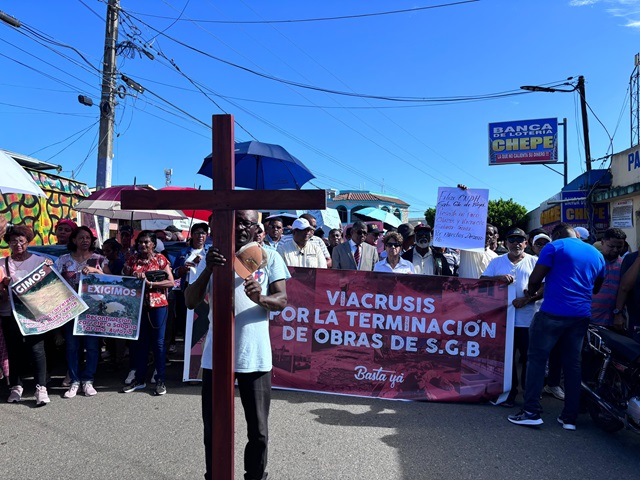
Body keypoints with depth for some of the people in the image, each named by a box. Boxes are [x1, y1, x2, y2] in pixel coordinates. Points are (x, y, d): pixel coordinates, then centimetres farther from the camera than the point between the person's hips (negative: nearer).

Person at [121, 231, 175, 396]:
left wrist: (150, 283, -15)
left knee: (158, 342, 1)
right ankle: (139, 379, 20)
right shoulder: (132, 260, 9)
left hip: (157, 304, -3)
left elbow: (171, 282, -6)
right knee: (139, 341, 9)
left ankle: (160, 380, 9)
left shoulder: (160, 259, 0)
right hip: (137, 304, 3)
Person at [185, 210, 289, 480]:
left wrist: (261, 298, -25)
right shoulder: (213, 257, 5)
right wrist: (208, 269, -19)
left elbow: (282, 301, -3)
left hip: (255, 357, -1)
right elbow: (190, 302, -3)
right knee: (213, 430, 12)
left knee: (258, 431, 10)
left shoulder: (269, 257, 1)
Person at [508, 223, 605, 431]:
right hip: (582, 315, 6)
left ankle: (531, 411, -2)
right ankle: (569, 417, 14)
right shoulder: (596, 254, 16)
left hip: (553, 312, -6)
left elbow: (535, 279, -7)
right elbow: (596, 288, 25)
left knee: (537, 358, 0)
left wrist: (530, 292, 12)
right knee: (573, 363, 10)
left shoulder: (554, 246, -3)